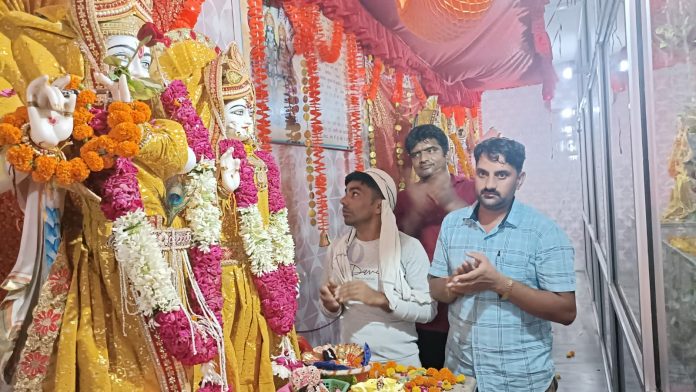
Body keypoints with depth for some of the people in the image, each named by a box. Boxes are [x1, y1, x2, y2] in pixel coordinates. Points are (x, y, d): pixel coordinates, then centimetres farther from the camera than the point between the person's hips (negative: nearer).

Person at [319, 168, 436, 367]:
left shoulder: (408, 247, -12)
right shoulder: (338, 248, 2)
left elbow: (428, 310, -14)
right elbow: (334, 312, 10)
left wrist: (380, 299, -25)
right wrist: (331, 305, -11)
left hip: (399, 361, -3)